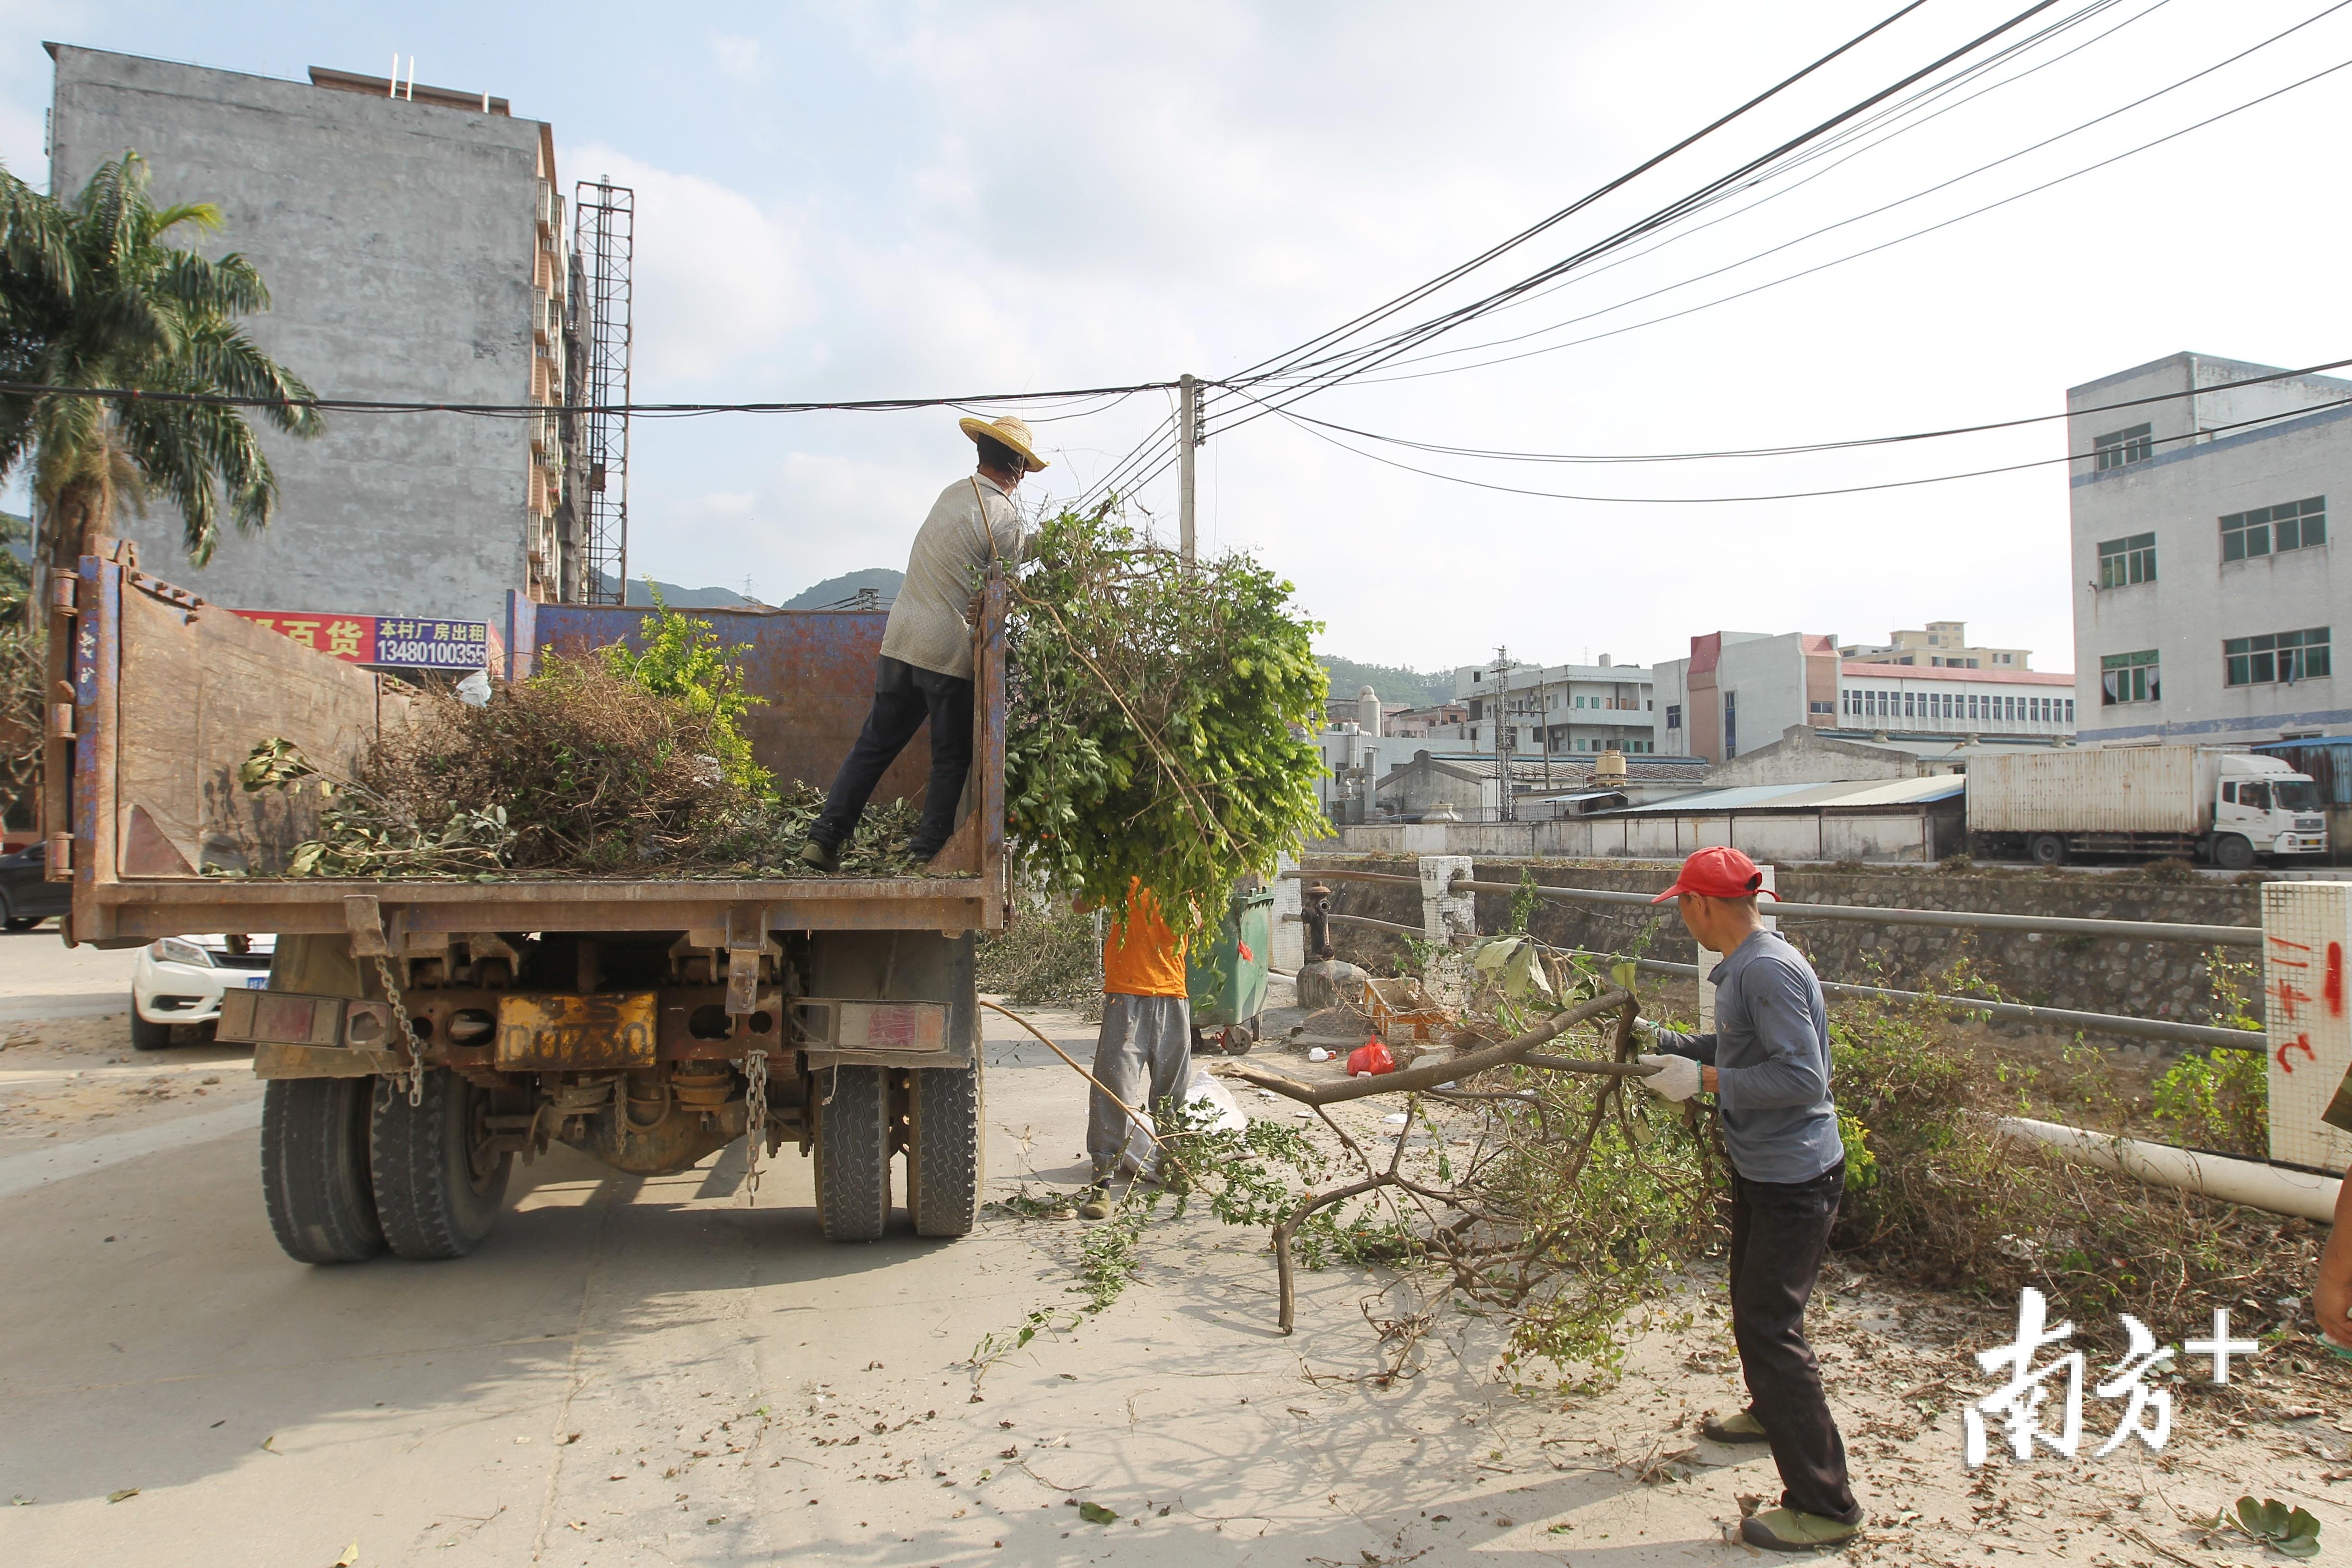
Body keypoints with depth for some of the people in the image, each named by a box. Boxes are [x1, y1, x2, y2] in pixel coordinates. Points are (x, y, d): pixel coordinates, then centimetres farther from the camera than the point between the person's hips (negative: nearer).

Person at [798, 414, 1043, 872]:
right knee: (952, 758, 7)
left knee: (875, 744, 12)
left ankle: (825, 837, 11)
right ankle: (927, 850, 6)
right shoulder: (1005, 517, -9)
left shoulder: (952, 493, 11)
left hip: (901, 640, 6)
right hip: (951, 650, -6)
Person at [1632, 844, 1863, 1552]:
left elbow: (1803, 1078, -29)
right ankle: (1770, 1412, 51)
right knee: (1752, 1303, 27)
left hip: (1793, 1177, -11)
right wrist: (1674, 1044, 13)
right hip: (1761, 1167, 11)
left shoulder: (1769, 970, -25)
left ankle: (1825, 1506, 2)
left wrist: (1704, 1079, -26)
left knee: (1770, 1328, -7)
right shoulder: (1743, 966, 8)